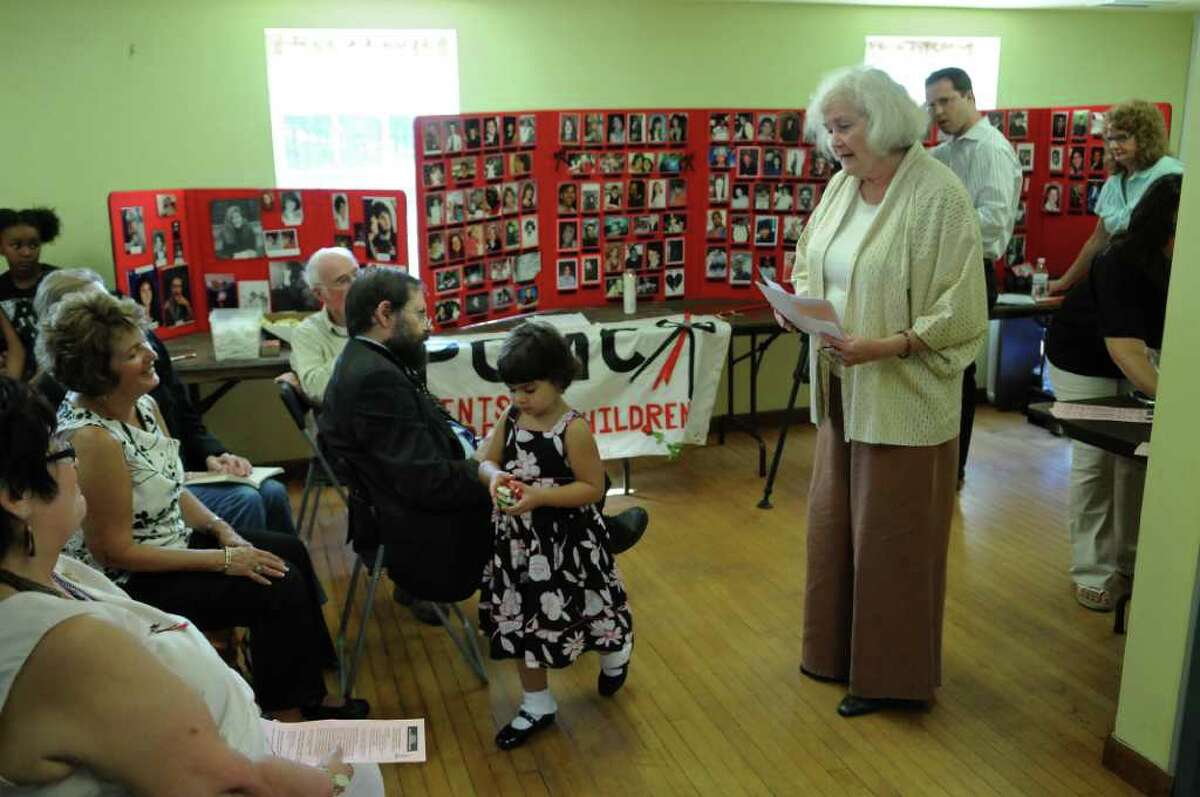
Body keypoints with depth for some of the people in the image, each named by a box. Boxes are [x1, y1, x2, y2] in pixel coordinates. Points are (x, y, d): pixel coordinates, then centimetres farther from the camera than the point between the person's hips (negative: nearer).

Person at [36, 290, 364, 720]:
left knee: (290, 551, 13)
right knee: (280, 587, -13)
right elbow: (116, 551, -25)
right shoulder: (92, 439, -30)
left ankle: (310, 694, 25)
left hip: (172, 538, 9)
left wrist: (221, 529, -4)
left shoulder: (144, 404, -3)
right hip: (130, 582, -9)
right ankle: (286, 714, 10)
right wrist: (223, 560, -22)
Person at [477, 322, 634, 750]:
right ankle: (537, 705, 29)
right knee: (520, 621, 11)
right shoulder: (511, 418, -1)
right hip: (518, 539, 6)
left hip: (566, 540, -5)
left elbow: (594, 488, -17)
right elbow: (487, 461, 7)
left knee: (580, 611, 13)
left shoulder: (573, 428, -19)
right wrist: (495, 476, -17)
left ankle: (616, 653, 48)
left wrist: (540, 496, -26)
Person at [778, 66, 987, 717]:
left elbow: (961, 312, -18)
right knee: (834, 522, 18)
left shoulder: (938, 193, -16)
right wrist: (800, 304, -5)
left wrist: (885, 346, -27)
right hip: (842, 392, 7)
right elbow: (811, 267, 16)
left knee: (891, 536, 6)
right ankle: (839, 650, 38)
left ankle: (892, 675, 26)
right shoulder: (842, 185, 5)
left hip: (903, 397, -7)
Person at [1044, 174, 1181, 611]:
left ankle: (1129, 562, 15)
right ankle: (1093, 572, 3)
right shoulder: (1120, 263, -34)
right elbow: (1125, 349, -44)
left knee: (1138, 454, 2)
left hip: (1140, 354, 5)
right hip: (1083, 359, -5)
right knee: (1096, 459, -7)